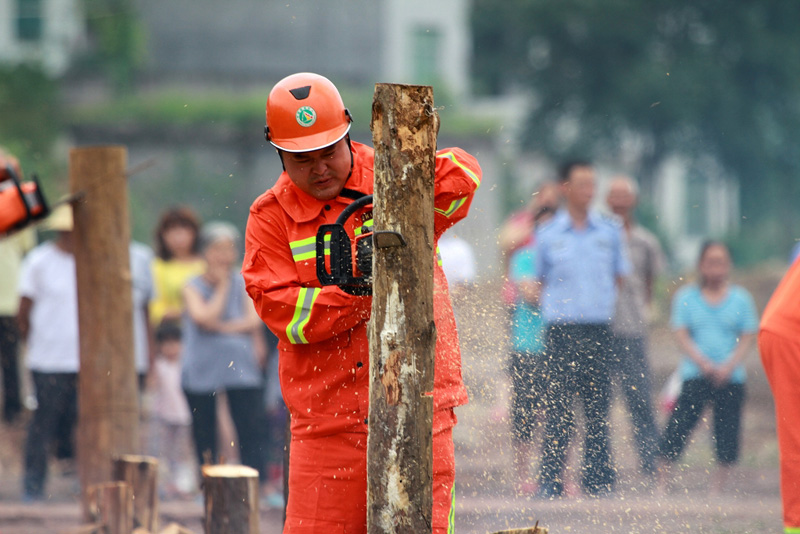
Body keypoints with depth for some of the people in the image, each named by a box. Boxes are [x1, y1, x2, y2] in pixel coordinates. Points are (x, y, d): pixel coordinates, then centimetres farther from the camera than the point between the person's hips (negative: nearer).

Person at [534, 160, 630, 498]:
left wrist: (600, 302, 8)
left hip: (599, 328, 2)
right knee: (558, 405, -5)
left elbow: (619, 277, 18)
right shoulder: (547, 235, 6)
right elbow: (540, 283, 14)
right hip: (561, 329, -2)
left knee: (598, 407, 1)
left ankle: (597, 480, 6)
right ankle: (550, 480, -2)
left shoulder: (610, 231, 10)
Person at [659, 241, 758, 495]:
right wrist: (703, 363, -14)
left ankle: (717, 491, 8)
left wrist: (728, 366, -11)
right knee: (676, 432, -8)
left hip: (731, 377, 1)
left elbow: (747, 338, 3)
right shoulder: (686, 297, 5)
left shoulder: (740, 298, 6)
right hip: (694, 376, -1)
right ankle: (662, 485, 2)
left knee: (727, 438, -3)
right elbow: (681, 335, 0)